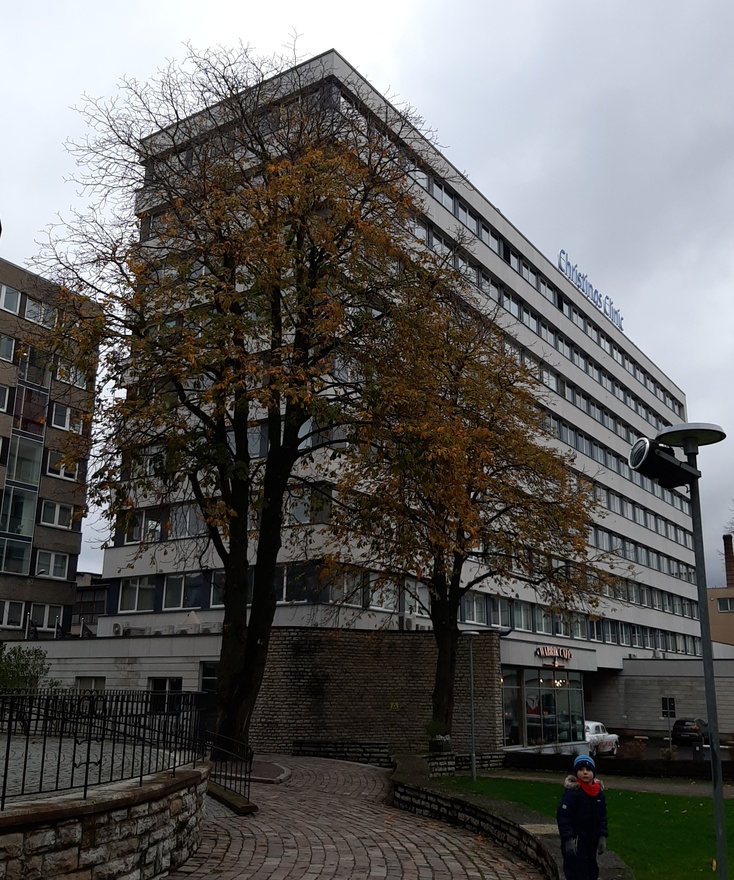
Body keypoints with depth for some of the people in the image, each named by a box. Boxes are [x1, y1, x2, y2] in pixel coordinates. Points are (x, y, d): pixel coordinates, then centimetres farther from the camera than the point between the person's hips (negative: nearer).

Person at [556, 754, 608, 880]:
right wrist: (568, 839, -22)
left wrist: (602, 837, 4)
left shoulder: (598, 792, 3)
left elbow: (602, 817, 12)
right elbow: (562, 816, -19)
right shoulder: (572, 791, -18)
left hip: (591, 841, 7)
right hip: (575, 841, -7)